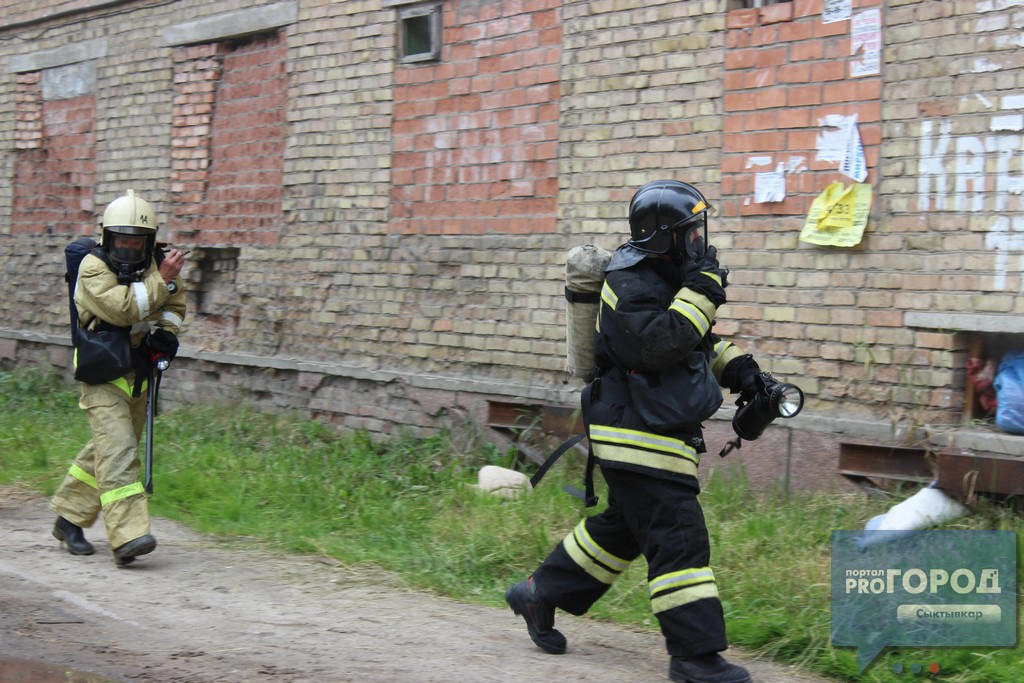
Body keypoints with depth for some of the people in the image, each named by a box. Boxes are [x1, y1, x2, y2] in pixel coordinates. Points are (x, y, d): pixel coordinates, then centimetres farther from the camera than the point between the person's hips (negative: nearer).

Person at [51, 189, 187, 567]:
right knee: (117, 452, -17)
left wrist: (166, 332, -1)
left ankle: (69, 518, 31)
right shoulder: (93, 267, -14)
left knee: (105, 451, 15)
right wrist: (161, 280, -24)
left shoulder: (154, 263, 3)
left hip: (139, 374, 7)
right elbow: (123, 309, -28)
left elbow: (174, 305, 19)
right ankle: (127, 536, -23)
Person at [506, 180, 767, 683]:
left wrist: (737, 367, 10)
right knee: (678, 539, -10)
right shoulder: (631, 282, -17)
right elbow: (661, 344, -28)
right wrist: (701, 291, -22)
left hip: (659, 431, 11)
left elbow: (698, 342, 26)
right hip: (638, 435, -11)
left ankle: (539, 595, 34)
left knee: (622, 527, 21)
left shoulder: (666, 276, 14)